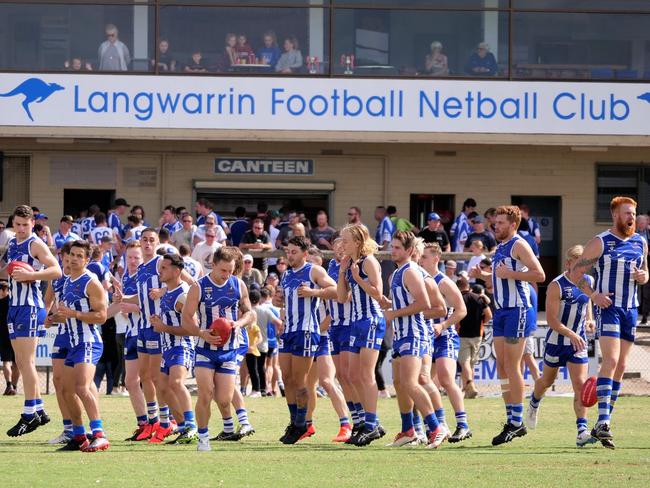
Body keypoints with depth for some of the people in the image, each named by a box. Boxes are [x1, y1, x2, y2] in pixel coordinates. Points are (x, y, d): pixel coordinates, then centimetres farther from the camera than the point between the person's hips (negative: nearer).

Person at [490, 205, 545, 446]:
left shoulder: (518, 245, -10)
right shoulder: (500, 247, 18)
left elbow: (539, 275, -20)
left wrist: (509, 273, -21)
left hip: (517, 310, -9)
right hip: (501, 310, 9)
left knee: (511, 366, -8)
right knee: (501, 366, 7)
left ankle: (516, 422, -4)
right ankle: (512, 421, 11)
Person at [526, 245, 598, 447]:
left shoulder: (588, 282, 2)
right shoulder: (556, 286, -17)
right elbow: (552, 320, -21)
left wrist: (589, 320, 4)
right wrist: (571, 335, -32)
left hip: (578, 341, 3)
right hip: (556, 341, -3)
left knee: (580, 385, -11)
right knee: (547, 381, 18)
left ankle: (582, 431, -17)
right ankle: (534, 403, 52)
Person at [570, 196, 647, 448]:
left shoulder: (640, 243, 11)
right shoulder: (600, 243, -6)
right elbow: (576, 273, -3)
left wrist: (643, 276, -1)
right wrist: (593, 295, -16)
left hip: (631, 309, 6)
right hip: (608, 306, -6)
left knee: (620, 366, 7)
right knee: (610, 360, -19)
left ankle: (604, 424, 14)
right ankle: (603, 423, -25)